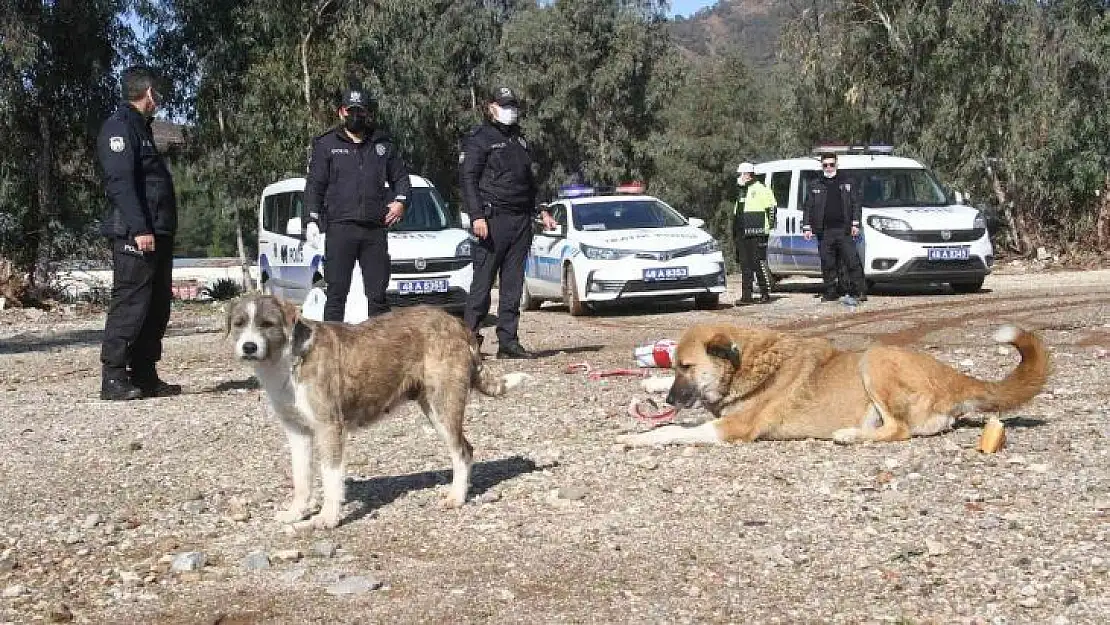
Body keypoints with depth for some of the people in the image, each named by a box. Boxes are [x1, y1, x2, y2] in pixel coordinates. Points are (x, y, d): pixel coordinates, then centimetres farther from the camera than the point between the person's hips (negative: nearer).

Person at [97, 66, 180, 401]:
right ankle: (113, 378, -9)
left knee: (156, 307, 10)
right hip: (134, 234, -10)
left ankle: (145, 376, 15)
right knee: (130, 304, -11)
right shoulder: (119, 126, -8)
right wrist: (139, 229, -25)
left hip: (156, 233, 10)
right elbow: (120, 182, -18)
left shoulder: (139, 127, 24)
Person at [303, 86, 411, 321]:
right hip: (340, 228, -2)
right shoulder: (326, 144, 7)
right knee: (337, 293, -2)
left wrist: (400, 200, 4)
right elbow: (314, 185, 4)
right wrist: (311, 220, -6)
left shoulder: (383, 143, 14)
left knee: (378, 293, 6)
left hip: (375, 229, 3)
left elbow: (401, 176, 24)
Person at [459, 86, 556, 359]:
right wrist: (477, 216, -19)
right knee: (483, 280, -8)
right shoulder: (479, 139, -1)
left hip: (521, 221, 7)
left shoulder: (520, 140, 22)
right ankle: (470, 335, -2)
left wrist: (541, 211, 19)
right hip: (493, 219, -7)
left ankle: (508, 341, 8)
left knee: (513, 284, 6)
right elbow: (468, 179, -9)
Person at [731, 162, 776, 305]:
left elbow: (772, 207, -7)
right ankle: (746, 296, 8)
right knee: (745, 266, 6)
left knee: (757, 264, -7)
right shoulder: (742, 192, 21)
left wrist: (769, 226, -13)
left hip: (756, 234, -8)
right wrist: (735, 233, 20)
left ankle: (765, 294, 1)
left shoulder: (761, 189, -4)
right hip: (742, 234, 8)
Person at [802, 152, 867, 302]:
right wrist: (807, 227, 2)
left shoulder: (846, 184, 12)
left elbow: (856, 204, 10)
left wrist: (855, 224, 0)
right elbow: (807, 208, 12)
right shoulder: (816, 187, 13)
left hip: (844, 230, -1)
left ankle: (859, 291, -2)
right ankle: (830, 293, 9)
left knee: (852, 261, -6)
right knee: (828, 264, 2)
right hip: (824, 232, 1)